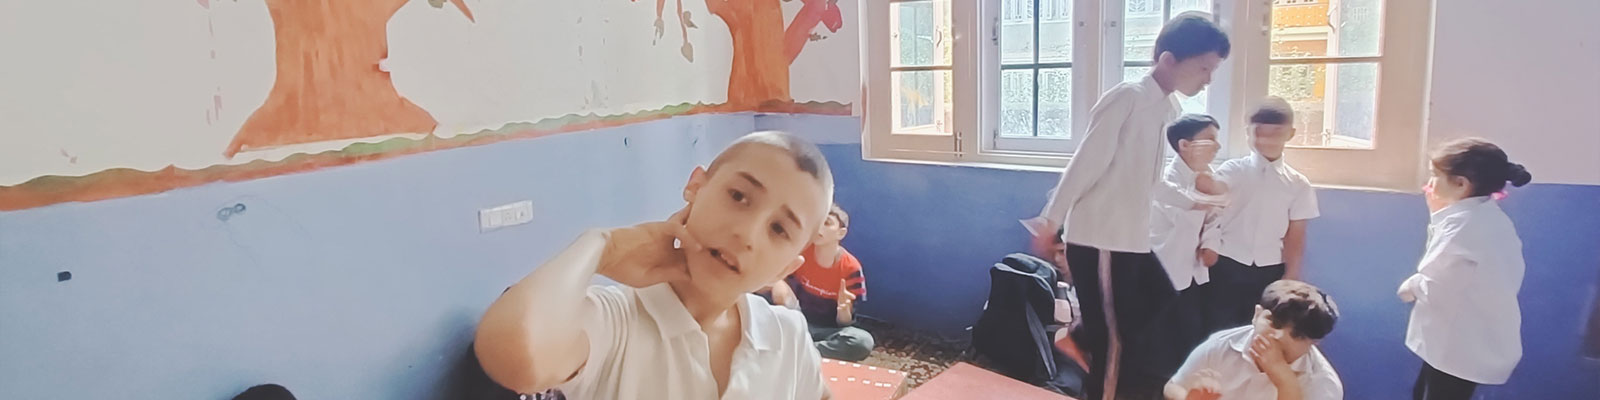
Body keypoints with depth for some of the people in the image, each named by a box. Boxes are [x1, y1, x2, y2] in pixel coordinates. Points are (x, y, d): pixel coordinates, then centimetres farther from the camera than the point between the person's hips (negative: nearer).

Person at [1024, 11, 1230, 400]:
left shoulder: (1168, 109, 11)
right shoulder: (1127, 98, -16)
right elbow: (1084, 166, -17)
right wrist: (1050, 222, -16)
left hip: (1133, 241, 9)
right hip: (1098, 241, -9)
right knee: (1113, 340, -1)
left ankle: (1079, 338, 28)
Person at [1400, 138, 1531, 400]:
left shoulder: (1462, 223, -25)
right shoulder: (1491, 218, 7)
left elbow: (1436, 288, -23)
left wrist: (1410, 287, -1)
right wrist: (1439, 215, 10)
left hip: (1461, 348, -10)